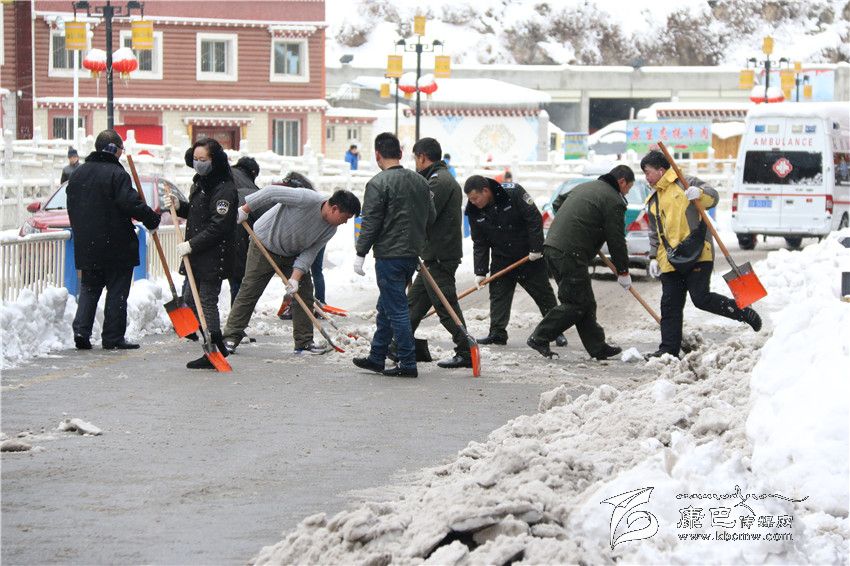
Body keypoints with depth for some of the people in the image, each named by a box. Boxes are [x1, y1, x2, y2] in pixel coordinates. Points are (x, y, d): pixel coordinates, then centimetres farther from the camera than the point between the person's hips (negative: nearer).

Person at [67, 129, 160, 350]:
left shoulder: (78, 174, 10)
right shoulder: (116, 174, -14)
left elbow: (71, 208, 16)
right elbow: (131, 203, -22)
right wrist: (152, 218, -9)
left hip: (86, 245, 6)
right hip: (116, 246, -6)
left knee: (89, 288, 15)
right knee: (117, 291, 2)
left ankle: (81, 330, 0)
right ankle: (113, 337, 3)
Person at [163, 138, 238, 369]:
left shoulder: (225, 189, -17)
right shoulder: (200, 182, 14)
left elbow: (218, 226, -22)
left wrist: (191, 244, -22)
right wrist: (178, 205, 5)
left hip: (214, 257, -10)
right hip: (196, 254, 10)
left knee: (207, 302, -5)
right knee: (189, 298, 12)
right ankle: (218, 348, 19)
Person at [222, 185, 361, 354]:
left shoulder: (330, 230, -10)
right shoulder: (307, 199, -33)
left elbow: (309, 253, -11)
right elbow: (271, 193, -29)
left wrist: (295, 278, -23)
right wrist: (244, 210, -27)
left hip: (292, 255, 7)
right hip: (265, 245, -6)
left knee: (304, 294, 0)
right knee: (249, 292, -5)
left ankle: (304, 343, 7)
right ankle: (231, 337, 3)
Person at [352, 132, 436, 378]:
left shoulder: (378, 183, -13)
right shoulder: (420, 181, 9)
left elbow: (370, 223, -14)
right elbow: (431, 217, 15)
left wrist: (360, 253, -8)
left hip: (389, 256, -8)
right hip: (413, 255, 8)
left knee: (396, 309, -4)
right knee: (386, 306, 18)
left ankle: (408, 364, -4)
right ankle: (376, 357, 25)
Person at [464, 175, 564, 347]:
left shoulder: (514, 193, -20)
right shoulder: (474, 212, -6)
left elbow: (534, 219, -18)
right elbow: (479, 244, 0)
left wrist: (536, 248, -19)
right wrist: (480, 272, -7)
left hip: (530, 256, -4)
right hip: (501, 260, 4)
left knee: (544, 294, 2)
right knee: (498, 296, -2)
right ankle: (497, 333, 2)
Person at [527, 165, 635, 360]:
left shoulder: (585, 187, 24)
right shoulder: (613, 200, -4)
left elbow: (558, 203, 34)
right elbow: (616, 239, -4)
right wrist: (623, 272, 6)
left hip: (551, 246, 10)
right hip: (570, 254, -10)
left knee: (585, 302, 12)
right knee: (576, 304, -4)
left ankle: (598, 348, 15)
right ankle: (539, 338, -5)